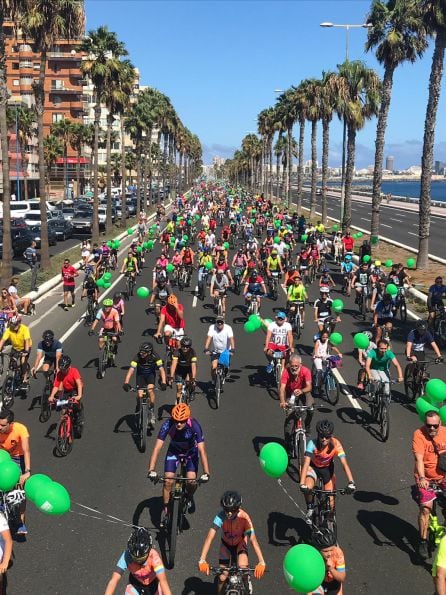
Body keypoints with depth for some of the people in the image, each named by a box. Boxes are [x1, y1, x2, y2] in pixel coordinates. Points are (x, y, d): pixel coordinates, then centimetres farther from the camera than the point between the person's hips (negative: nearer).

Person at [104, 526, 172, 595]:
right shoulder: (127, 556, -34)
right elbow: (114, 580, -38)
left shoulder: (154, 556, -38)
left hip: (153, 583, 0)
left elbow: (163, 581, -46)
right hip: (135, 583, 1)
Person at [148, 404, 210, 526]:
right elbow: (157, 448, -35)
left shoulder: (194, 426, -35)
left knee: (191, 481, -17)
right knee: (168, 481, -12)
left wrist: (206, 473, -45)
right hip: (174, 451, 1)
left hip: (191, 452, -1)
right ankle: (166, 510, 9)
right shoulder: (168, 425, -32)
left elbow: (202, 450, -37)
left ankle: (190, 497, 18)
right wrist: (151, 470, -43)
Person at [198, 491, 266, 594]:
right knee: (222, 577, -7)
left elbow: (253, 540, -39)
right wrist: (202, 560, -51)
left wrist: (261, 563, -49)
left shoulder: (244, 518, -35)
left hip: (240, 543, -1)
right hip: (226, 544, 1)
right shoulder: (220, 516, -35)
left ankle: (247, 590, 11)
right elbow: (210, 537, -41)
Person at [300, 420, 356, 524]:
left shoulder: (335, 444, -29)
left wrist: (351, 482, -45)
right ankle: (310, 508, -1)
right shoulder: (312, 444, -32)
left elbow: (344, 464, -33)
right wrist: (302, 484, -49)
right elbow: (306, 463, -39)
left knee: (330, 501, -3)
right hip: (313, 467, -1)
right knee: (307, 488, -31)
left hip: (328, 468, 1)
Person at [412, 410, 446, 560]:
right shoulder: (419, 434, -20)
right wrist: (422, 478, -39)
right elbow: (419, 459, -27)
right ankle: (423, 542, 3)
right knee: (426, 507, -12)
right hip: (425, 477, -3)